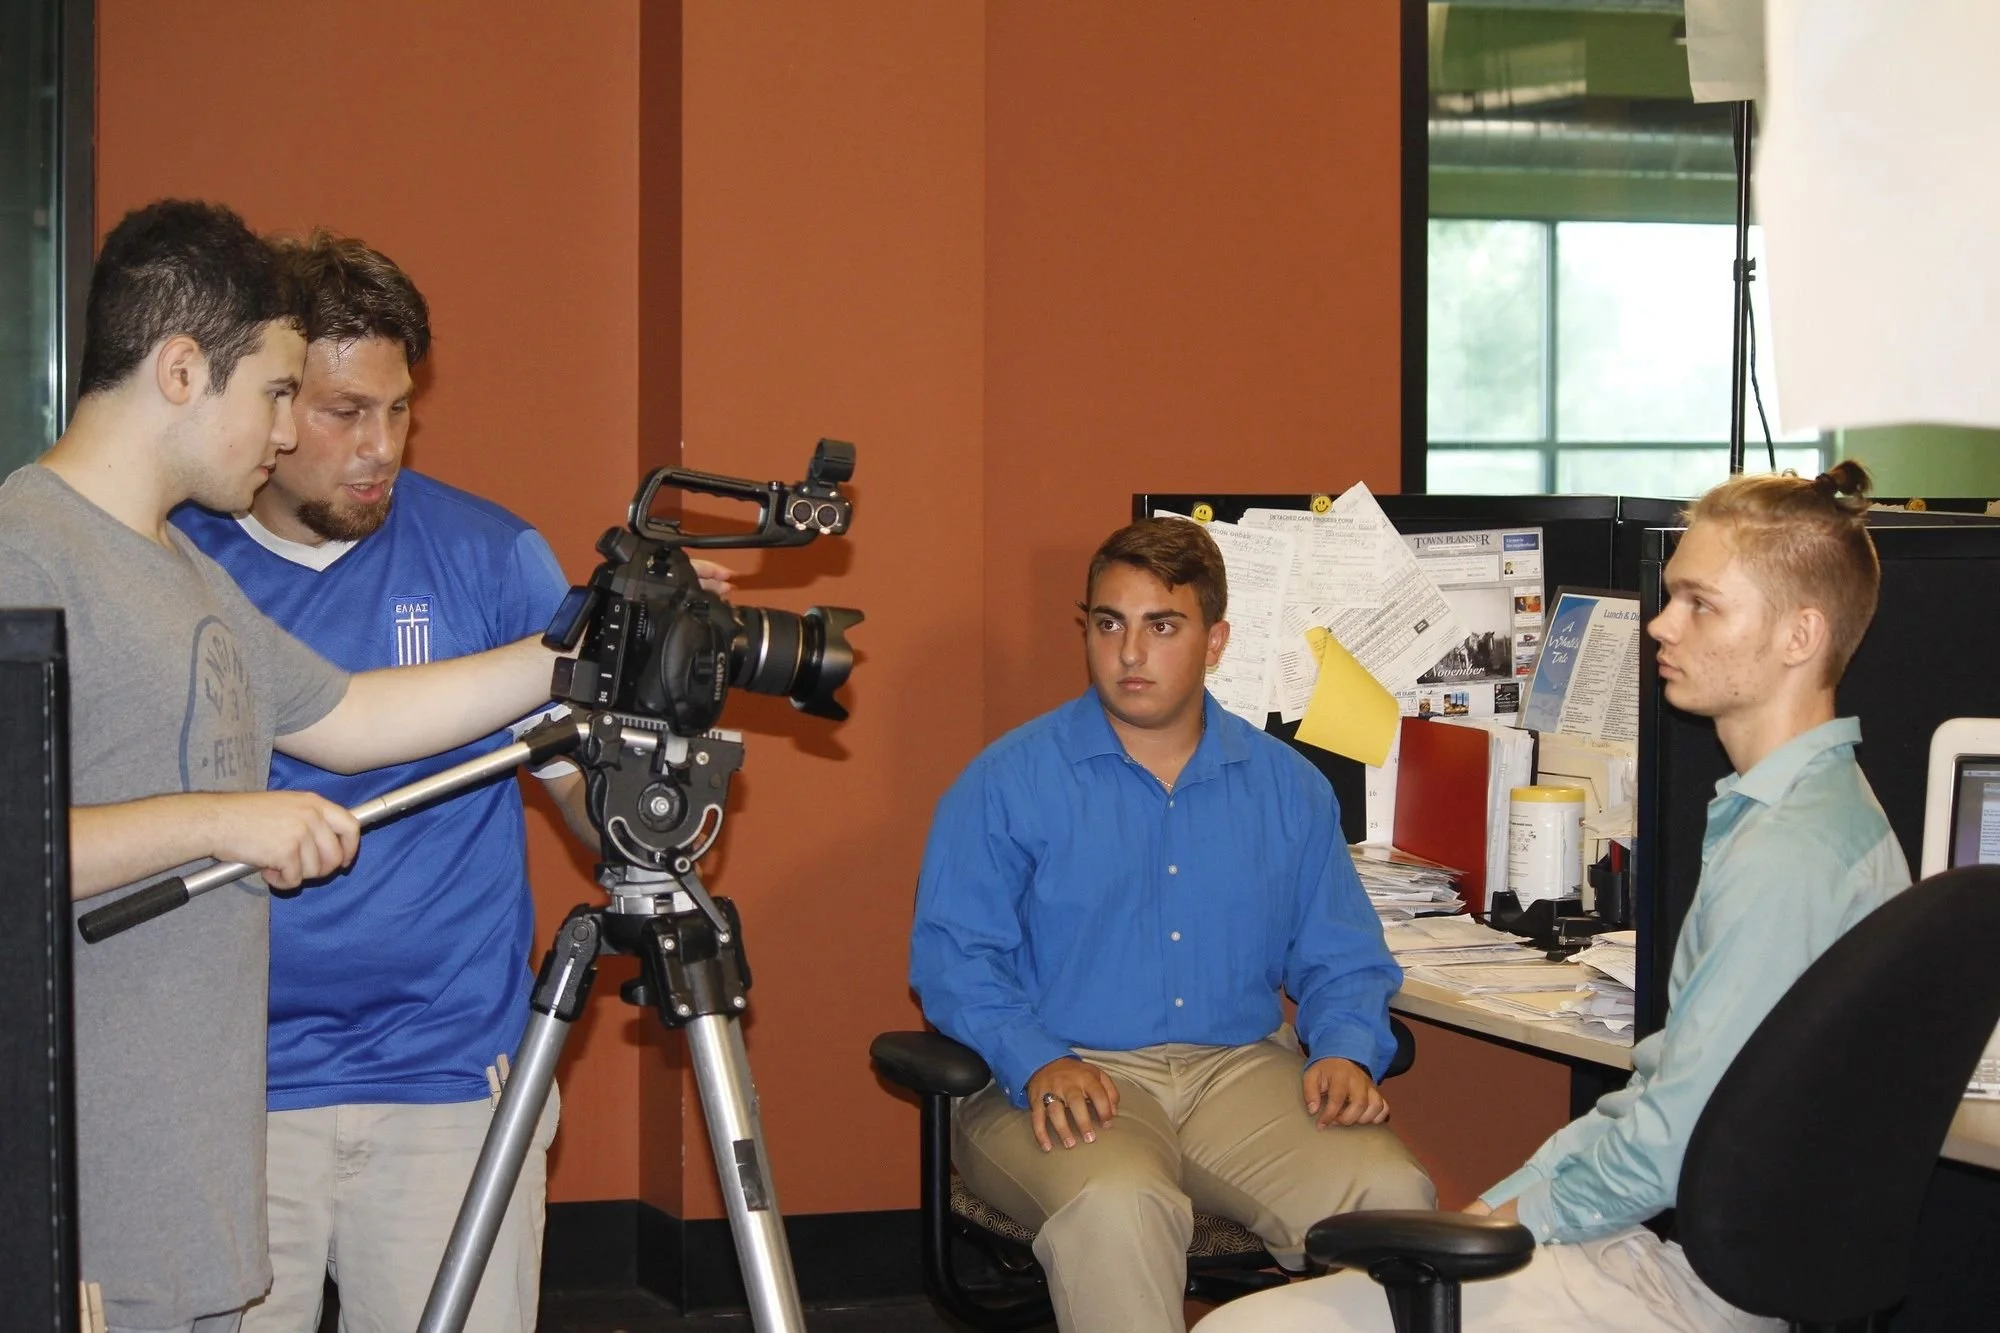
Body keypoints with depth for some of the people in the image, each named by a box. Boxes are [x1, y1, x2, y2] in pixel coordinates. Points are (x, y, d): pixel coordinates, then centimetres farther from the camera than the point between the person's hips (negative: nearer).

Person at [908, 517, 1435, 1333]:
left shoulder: (1289, 788, 14)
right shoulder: (1010, 781, 3)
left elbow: (1342, 960, 16)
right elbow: (953, 957, -2)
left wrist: (1346, 1053, -6)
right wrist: (1038, 1063, -20)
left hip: (1242, 1069, 3)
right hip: (1072, 1078, -3)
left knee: (1391, 1192, -26)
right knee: (1116, 1205, -38)